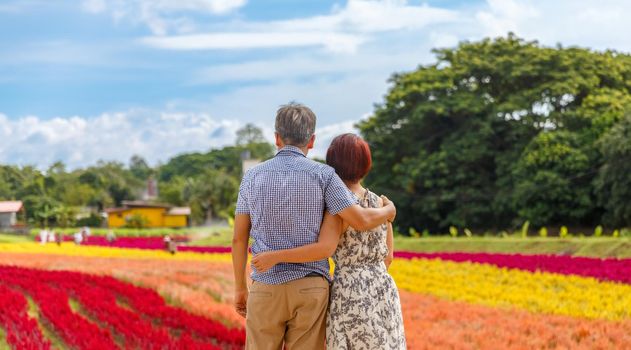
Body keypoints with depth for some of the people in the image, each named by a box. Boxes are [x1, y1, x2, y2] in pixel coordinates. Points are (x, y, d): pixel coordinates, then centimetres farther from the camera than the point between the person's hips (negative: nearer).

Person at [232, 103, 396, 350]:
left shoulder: (253, 177, 3)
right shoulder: (322, 174, -5)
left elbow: (239, 238, 5)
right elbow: (361, 220, -13)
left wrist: (240, 288, 15)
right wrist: (387, 212, 11)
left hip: (266, 289, 2)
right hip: (309, 289, -1)